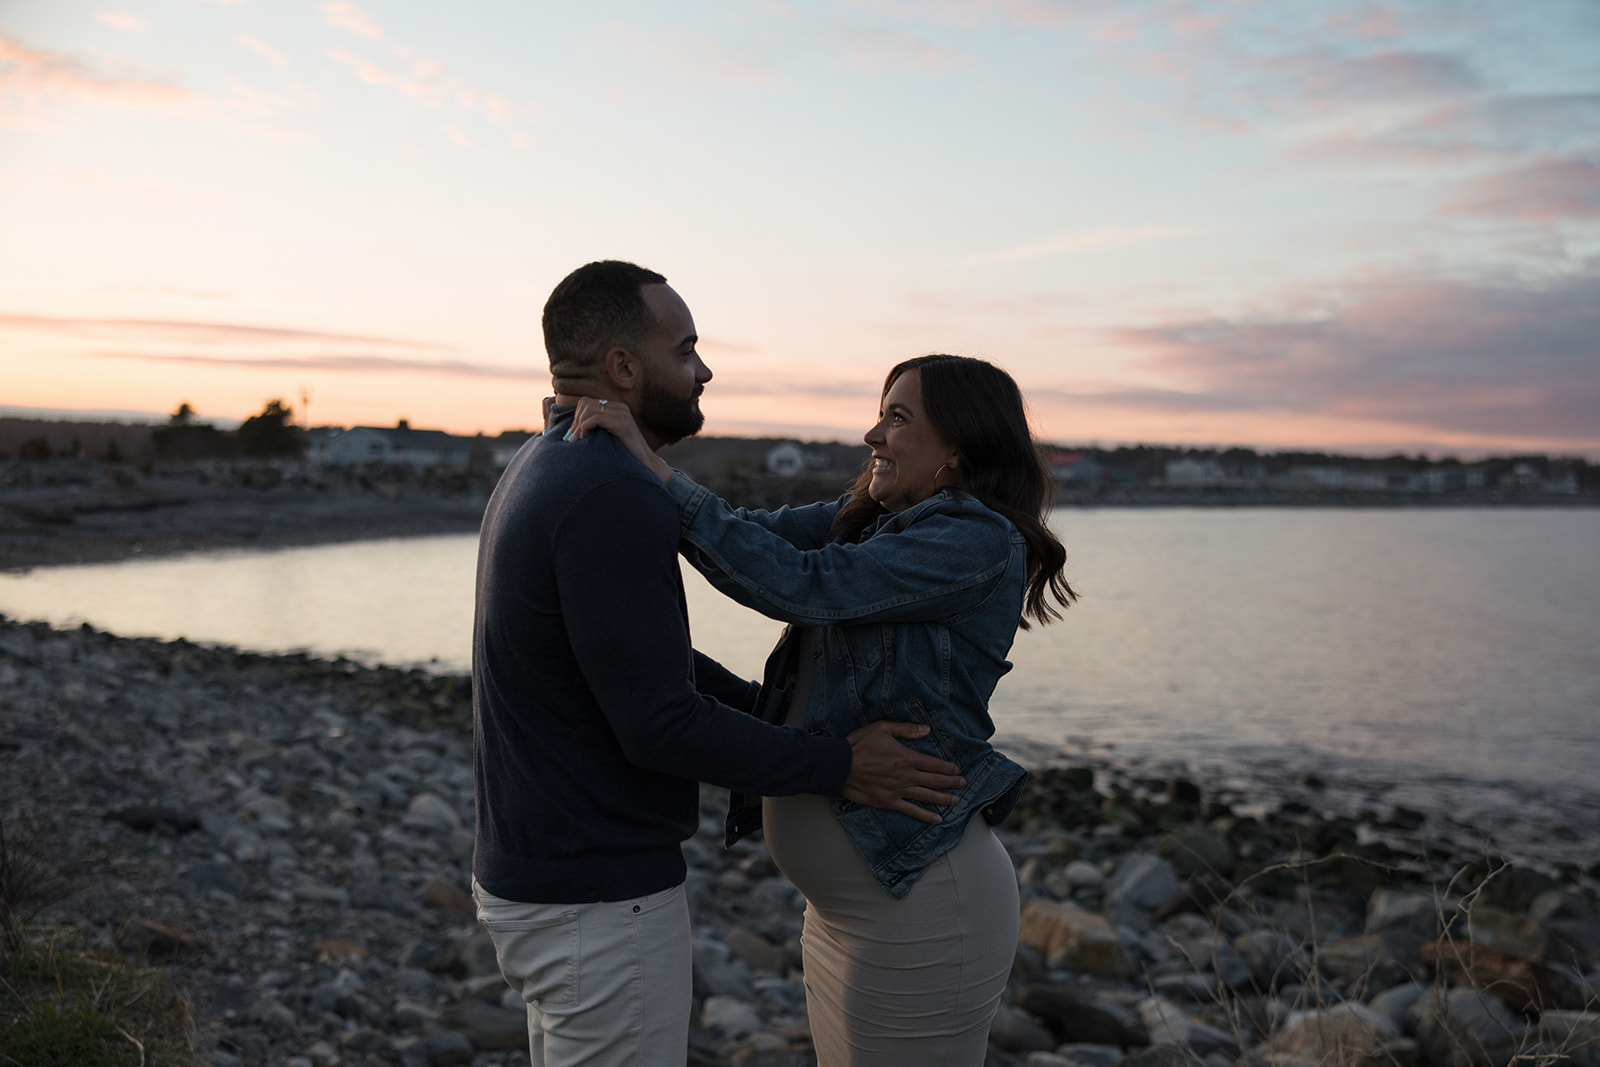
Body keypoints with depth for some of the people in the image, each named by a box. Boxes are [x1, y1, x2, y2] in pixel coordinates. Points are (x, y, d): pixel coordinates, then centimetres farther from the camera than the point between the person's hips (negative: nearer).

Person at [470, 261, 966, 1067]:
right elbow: (658, 726, -25)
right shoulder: (613, 497, -24)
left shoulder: (547, 471, 9)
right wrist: (837, 767, -15)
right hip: (600, 901, -10)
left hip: (535, 871, 10)